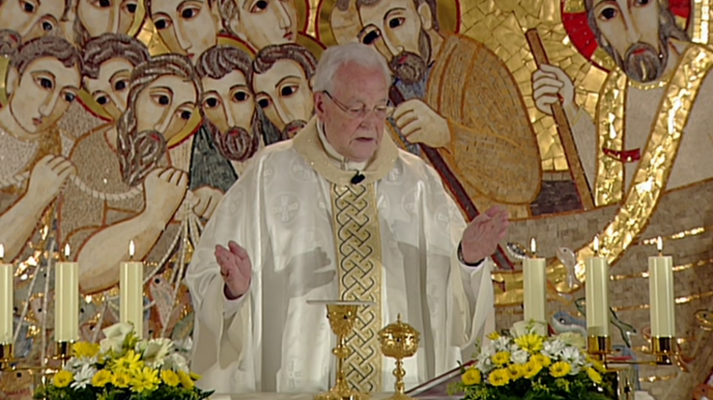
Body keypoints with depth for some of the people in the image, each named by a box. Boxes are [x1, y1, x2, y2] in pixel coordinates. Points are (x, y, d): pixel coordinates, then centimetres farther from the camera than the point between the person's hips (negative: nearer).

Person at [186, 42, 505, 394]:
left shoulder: (417, 182, 11)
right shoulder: (269, 176, 6)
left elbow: (453, 296, 8)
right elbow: (206, 278, 4)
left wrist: (468, 259, -11)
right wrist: (235, 286, -16)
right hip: (295, 392, -2)